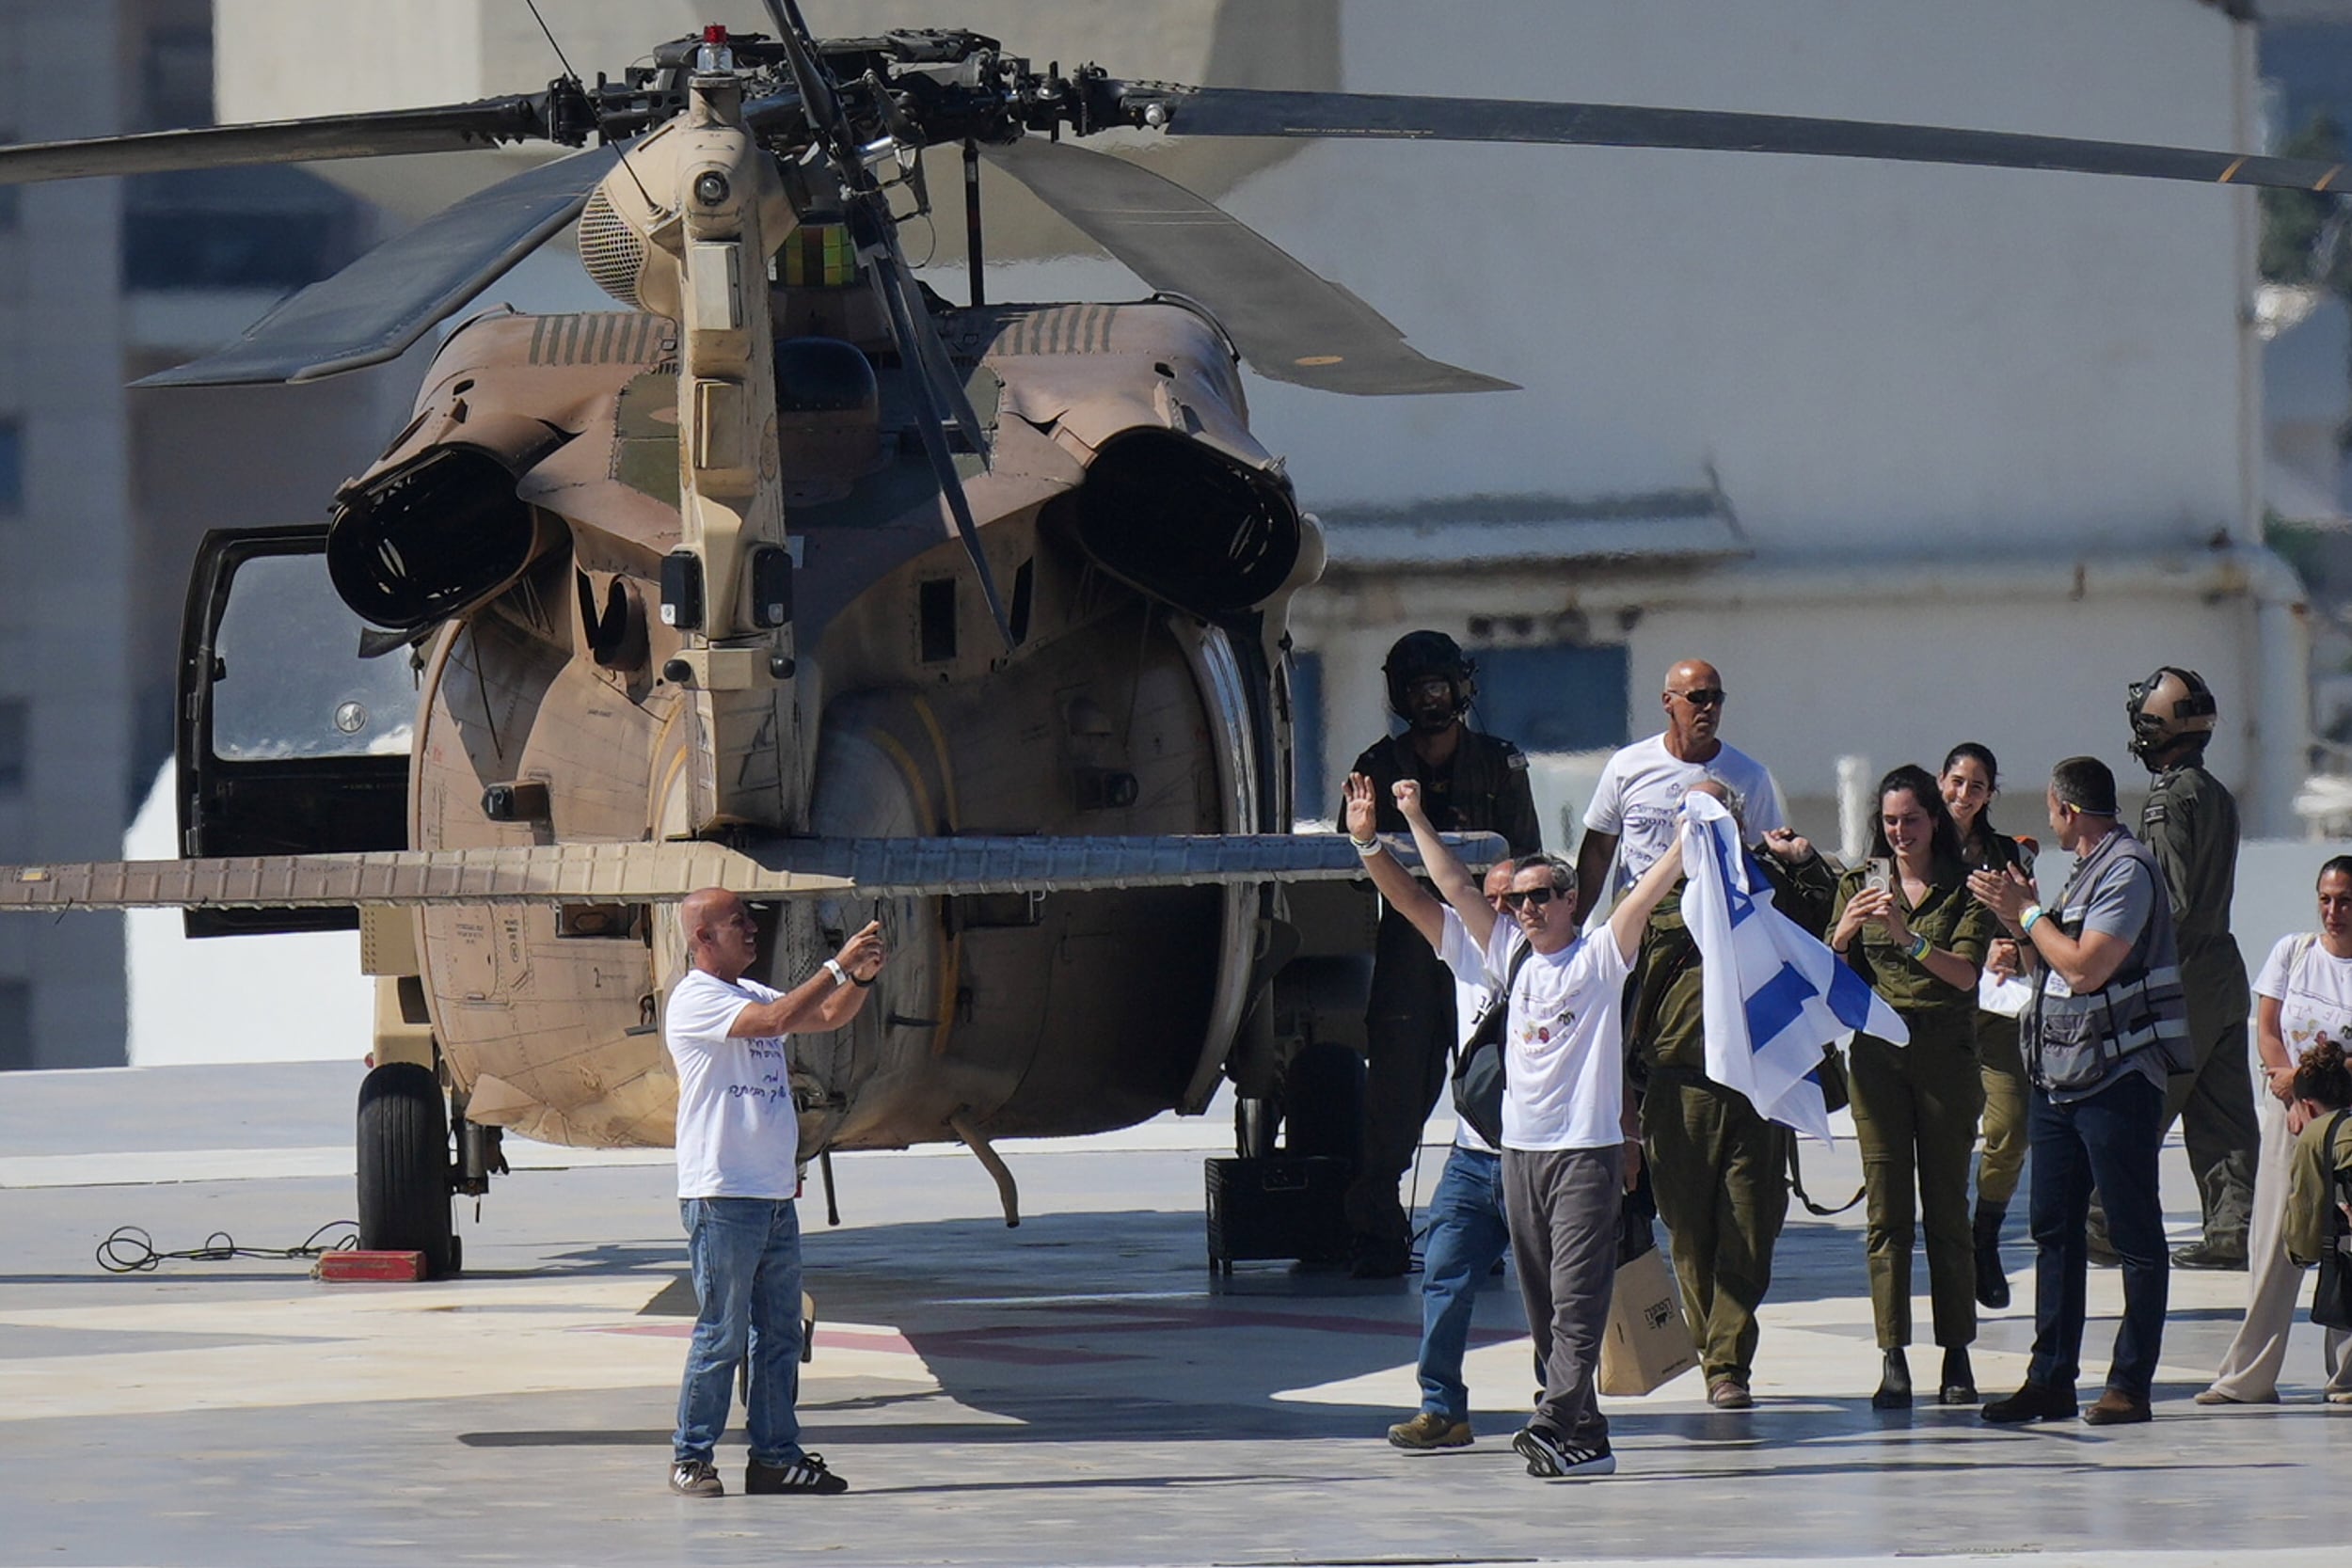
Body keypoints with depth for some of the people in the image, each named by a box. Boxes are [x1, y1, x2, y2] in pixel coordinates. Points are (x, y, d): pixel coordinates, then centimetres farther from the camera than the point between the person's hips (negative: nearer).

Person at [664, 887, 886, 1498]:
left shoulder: (752, 994, 19)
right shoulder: (694, 1000, -9)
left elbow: (828, 1017, 19)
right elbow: (777, 1020, -22)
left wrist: (861, 977, -1)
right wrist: (838, 966, -17)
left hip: (773, 1193, 8)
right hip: (722, 1196, -8)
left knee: (780, 1333, 8)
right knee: (722, 1336, -5)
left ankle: (776, 1457, 12)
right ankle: (690, 1459, 3)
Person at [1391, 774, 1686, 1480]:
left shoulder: (1600, 959, -1)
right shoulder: (1510, 955, 14)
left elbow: (1649, 891, -9)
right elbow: (1453, 885, 18)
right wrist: (1416, 820, 18)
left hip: (1588, 1150, -6)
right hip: (1519, 1149, 6)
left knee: (1576, 1301, -12)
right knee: (1543, 1308, 5)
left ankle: (1552, 1425, -23)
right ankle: (1584, 1440, 9)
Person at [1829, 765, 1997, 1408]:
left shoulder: (1964, 890, 3)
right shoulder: (1860, 884, 11)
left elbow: (1964, 973, -10)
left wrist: (1909, 938, -26)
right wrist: (1843, 936, -14)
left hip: (1945, 1057, -2)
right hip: (1877, 1052, 2)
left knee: (1946, 1207, 0)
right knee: (1886, 1211, -3)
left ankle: (1957, 1360, 7)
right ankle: (1893, 1362, -5)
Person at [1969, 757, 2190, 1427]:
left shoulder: (2128, 869, -12)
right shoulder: (2086, 872, 18)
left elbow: (2084, 968, -21)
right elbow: (2048, 968, 19)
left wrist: (2027, 912, -9)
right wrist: (2016, 915, 5)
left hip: (2117, 1076, -10)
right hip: (2058, 1074, 10)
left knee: (2134, 1234, -3)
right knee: (2054, 1228, 9)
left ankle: (2130, 1383, -2)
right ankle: (2051, 1378, 12)